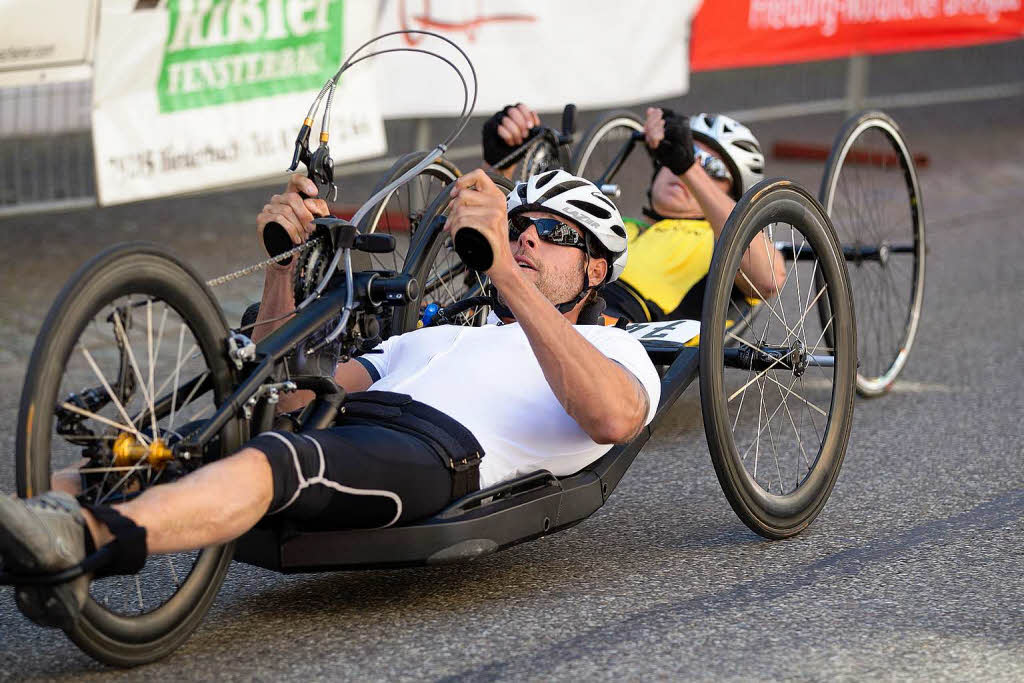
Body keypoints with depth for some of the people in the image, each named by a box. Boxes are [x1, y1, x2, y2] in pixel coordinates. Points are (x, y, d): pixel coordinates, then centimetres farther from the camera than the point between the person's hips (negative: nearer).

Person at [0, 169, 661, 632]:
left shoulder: (616, 349, 22)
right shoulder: (436, 339, 42)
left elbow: (612, 418, -7)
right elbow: (283, 391, 33)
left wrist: (506, 273, -14)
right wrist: (283, 263, 18)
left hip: (435, 452, -7)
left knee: (272, 460, -37)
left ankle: (85, 537, -62)